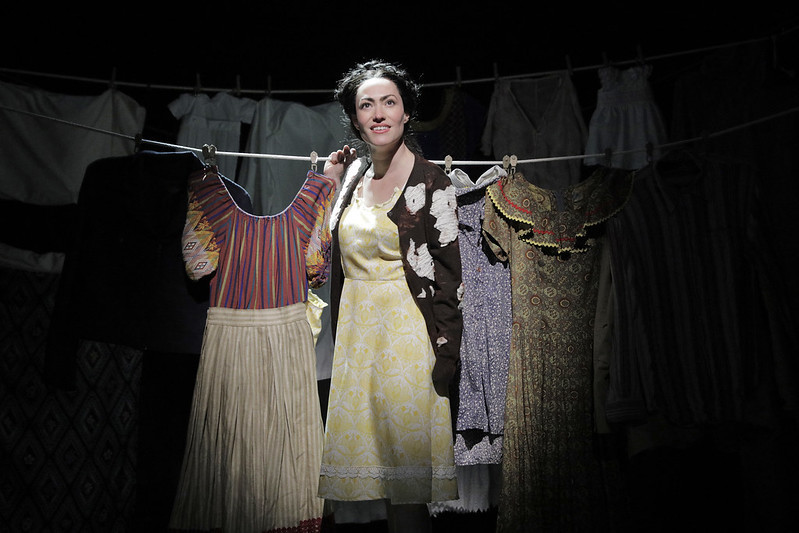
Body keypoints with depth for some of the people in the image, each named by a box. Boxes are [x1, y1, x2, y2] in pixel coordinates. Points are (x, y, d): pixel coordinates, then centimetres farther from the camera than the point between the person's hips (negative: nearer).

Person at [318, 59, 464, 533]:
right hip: (356, 329, 6)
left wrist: (446, 354, -14)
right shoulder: (354, 173, 9)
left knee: (406, 443, 2)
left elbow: (450, 273, -10)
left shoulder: (430, 181, -9)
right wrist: (335, 183, 11)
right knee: (364, 438, 12)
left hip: (407, 332, -6)